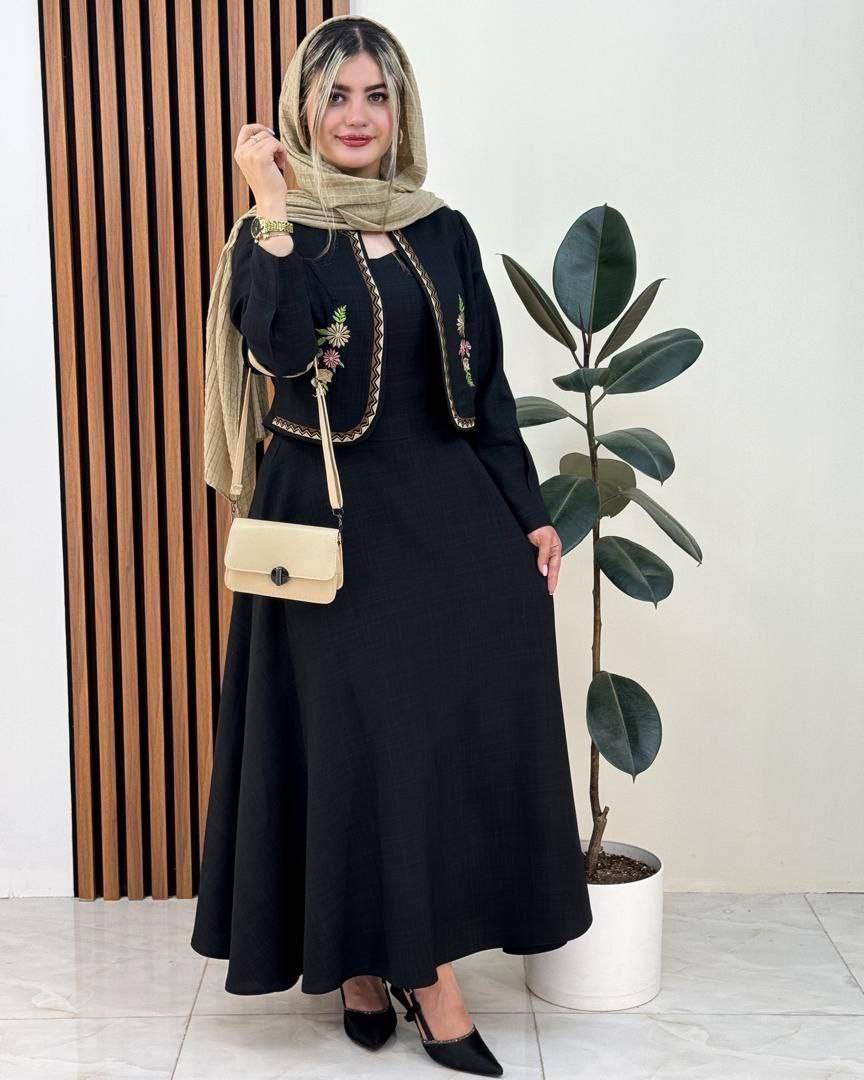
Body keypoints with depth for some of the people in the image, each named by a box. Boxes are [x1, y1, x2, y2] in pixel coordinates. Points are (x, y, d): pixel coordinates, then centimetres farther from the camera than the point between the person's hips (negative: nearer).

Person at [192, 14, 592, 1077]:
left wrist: (532, 514, 7)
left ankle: (420, 960, 17)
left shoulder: (444, 234, 10)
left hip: (454, 514, 4)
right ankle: (360, 954, 19)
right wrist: (272, 206, -20)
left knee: (461, 731, 3)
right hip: (337, 524, -3)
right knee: (356, 738, 0)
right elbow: (278, 353, -21)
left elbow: (487, 387, 10)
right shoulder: (276, 232, -1)